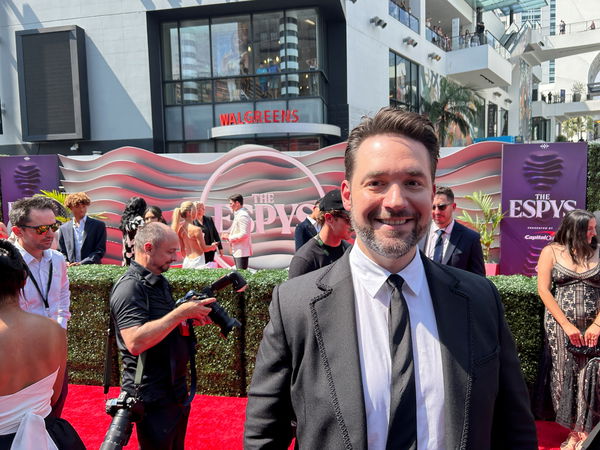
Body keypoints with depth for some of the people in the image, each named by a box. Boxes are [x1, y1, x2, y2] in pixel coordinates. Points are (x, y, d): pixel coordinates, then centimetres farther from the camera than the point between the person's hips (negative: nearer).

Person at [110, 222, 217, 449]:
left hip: (176, 390, 9)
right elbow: (135, 342, -32)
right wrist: (181, 313, -28)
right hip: (153, 398, -9)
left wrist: (190, 317, -1)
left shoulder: (160, 281, 9)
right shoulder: (129, 288, -20)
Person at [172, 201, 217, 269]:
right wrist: (213, 246, 9)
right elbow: (204, 248, -10)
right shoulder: (196, 229, -18)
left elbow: (182, 250, 11)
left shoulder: (180, 228, 2)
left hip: (187, 261, 7)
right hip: (197, 260, -7)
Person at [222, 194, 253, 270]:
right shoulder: (237, 214, 14)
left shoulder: (243, 216, -17)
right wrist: (228, 234, 6)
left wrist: (229, 237, -15)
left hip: (242, 251, -10)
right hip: (237, 250, 10)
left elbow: (244, 234, -22)